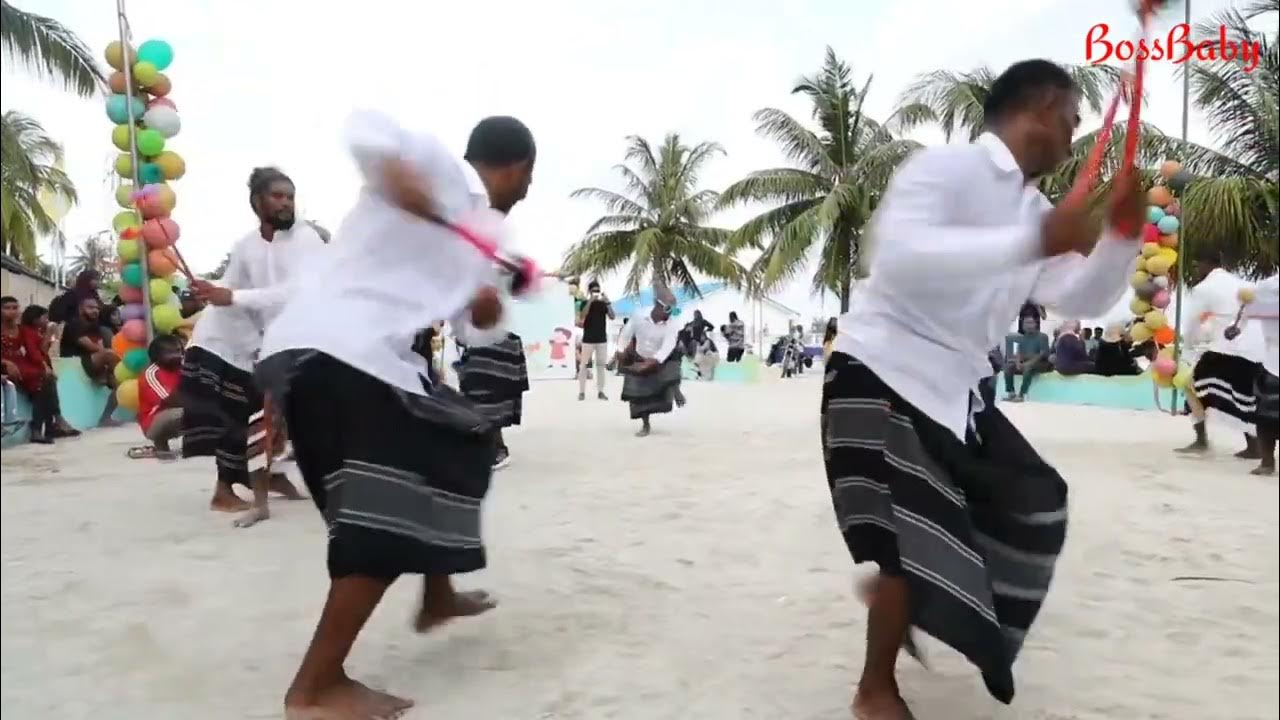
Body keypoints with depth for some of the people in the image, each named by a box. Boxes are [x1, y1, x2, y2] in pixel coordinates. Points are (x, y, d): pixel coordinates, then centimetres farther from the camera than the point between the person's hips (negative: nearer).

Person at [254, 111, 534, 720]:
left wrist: (490, 311, 2)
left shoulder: (485, 233, 22)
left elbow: (474, 332, 23)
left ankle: (438, 598, 40)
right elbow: (363, 127, -15)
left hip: (369, 354, 10)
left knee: (457, 444, 21)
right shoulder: (437, 168, -2)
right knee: (394, 507, -15)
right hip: (327, 349, -10)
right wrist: (393, 169, -33)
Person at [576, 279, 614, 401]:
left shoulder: (603, 304, 7)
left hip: (602, 339, 3)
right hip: (588, 339, -3)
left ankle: (600, 391, 10)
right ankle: (582, 392, 2)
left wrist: (608, 302, -16)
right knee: (584, 365, -2)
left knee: (601, 365, 5)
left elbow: (612, 317, -6)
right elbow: (581, 317, -17)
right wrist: (590, 301, -22)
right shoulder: (585, 303, 0)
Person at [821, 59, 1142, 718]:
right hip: (882, 375, -9)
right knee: (921, 535, -11)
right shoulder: (945, 167, -15)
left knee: (1031, 499, 16)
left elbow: (1082, 299, 14)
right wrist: (1033, 242, -37)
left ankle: (897, 591, 32)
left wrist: (1120, 237, -4)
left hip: (953, 390, 9)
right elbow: (901, 255, -34)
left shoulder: (1033, 209, 12)